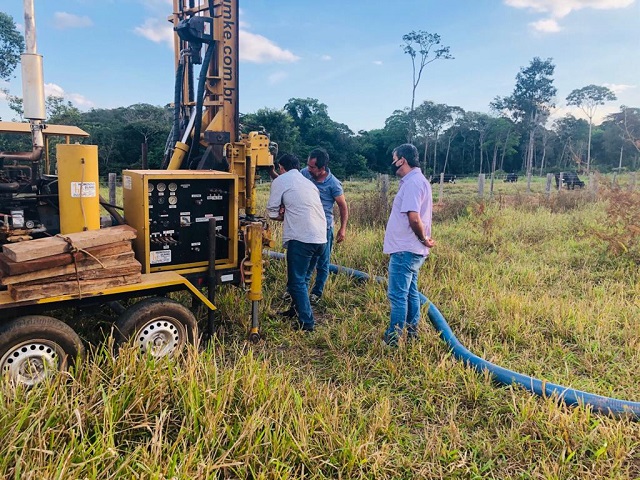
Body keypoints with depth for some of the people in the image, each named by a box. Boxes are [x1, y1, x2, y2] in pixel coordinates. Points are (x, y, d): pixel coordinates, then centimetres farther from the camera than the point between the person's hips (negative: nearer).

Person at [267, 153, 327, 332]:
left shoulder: (281, 180, 4)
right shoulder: (308, 183, 25)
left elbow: (272, 211, 5)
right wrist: (288, 213, 8)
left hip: (301, 238, -7)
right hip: (320, 238, 8)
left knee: (296, 281, 1)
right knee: (301, 277, 22)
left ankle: (307, 323, 2)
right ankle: (296, 309, 34)